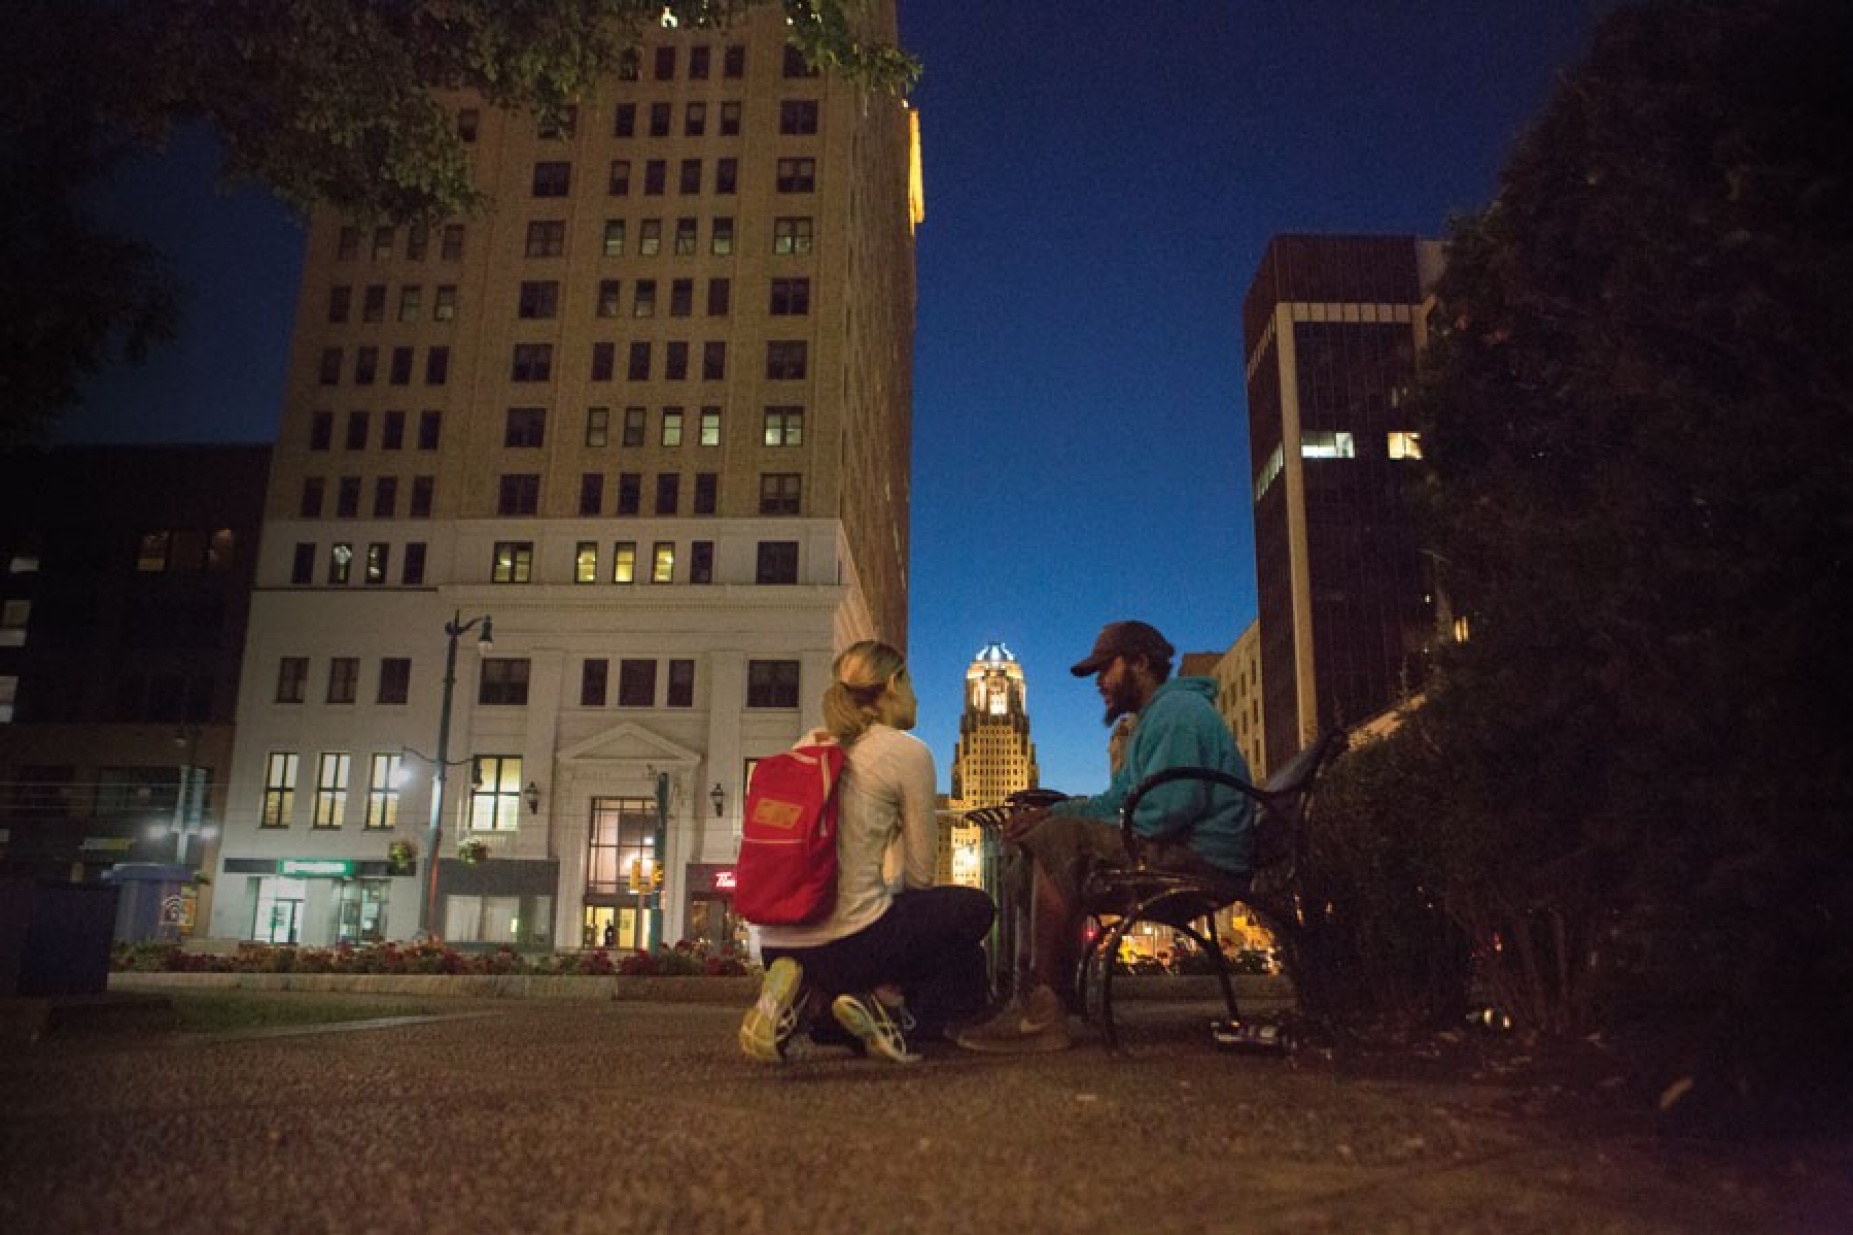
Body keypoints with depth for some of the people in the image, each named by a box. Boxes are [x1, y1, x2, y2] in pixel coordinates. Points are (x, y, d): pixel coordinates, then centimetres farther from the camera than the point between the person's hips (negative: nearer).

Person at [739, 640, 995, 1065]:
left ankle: (807, 1000, 3)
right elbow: (920, 872, 0)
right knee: (975, 908, 18)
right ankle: (886, 999, -1)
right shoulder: (907, 751, -4)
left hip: (777, 944, 7)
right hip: (849, 941, -7)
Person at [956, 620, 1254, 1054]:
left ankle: (1042, 1012, -25)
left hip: (1200, 856, -11)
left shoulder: (1178, 710, -9)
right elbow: (1118, 800, 19)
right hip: (1175, 854, 11)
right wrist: (1048, 813, 3)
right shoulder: (1154, 717, 26)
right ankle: (1042, 998, -3)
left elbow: (1164, 813, -22)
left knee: (1055, 841, -24)